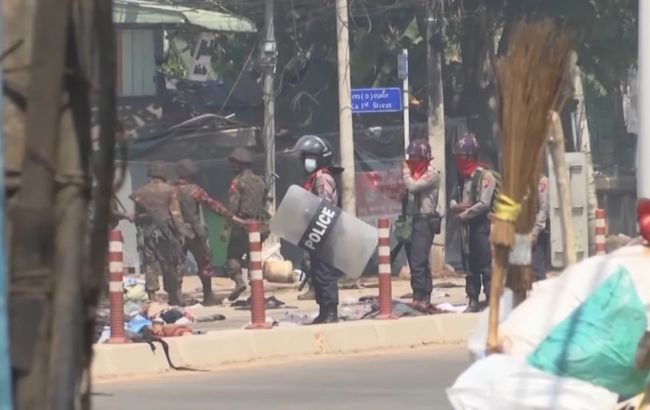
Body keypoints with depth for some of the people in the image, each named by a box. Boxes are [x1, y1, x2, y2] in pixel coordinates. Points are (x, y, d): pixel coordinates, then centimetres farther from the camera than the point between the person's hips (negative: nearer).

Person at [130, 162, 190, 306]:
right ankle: (174, 297, 10)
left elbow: (137, 214, 7)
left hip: (147, 232, 2)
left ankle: (152, 296, -5)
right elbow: (175, 212, -6)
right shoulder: (169, 190, -2)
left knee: (151, 264, 3)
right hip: (165, 228, -2)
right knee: (171, 263, 7)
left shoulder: (141, 193, 5)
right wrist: (181, 229, -3)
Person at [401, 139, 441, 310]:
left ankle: (419, 297, -18)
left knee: (418, 261, -16)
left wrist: (406, 171, -5)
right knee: (418, 262, 11)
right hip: (411, 220, 8)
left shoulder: (432, 174, -7)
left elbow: (412, 186, -19)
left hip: (424, 221, -8)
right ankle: (424, 298, 15)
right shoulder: (413, 173, 16)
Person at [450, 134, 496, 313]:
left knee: (486, 266, -10)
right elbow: (454, 199, 22)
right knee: (470, 266, 10)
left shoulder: (484, 176, -9)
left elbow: (484, 204, -16)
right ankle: (473, 301, 15)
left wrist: (463, 214, -9)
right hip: (465, 226, 8)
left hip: (481, 225, -8)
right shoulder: (462, 177, 15)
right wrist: (455, 206, -2)